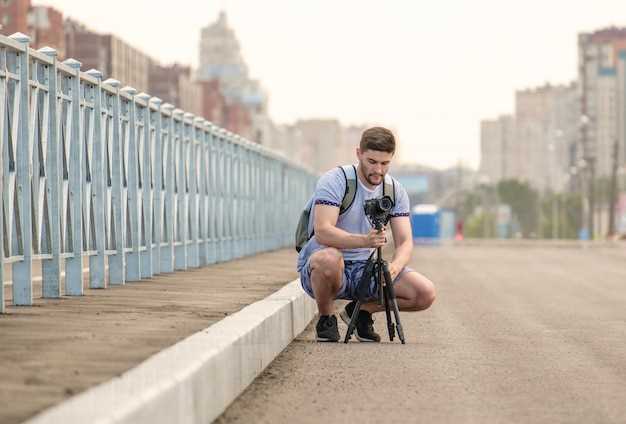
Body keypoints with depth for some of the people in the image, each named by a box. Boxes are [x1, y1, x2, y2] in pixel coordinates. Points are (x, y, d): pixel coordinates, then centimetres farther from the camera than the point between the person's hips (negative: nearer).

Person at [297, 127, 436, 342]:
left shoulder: (395, 191, 1)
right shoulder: (334, 181, -15)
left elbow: (405, 242, -5)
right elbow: (322, 231, -28)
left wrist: (394, 267, -29)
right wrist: (365, 240, -44)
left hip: (364, 269, 5)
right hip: (317, 268, -4)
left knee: (426, 293, -14)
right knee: (329, 258, -41)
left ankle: (361, 310, 11)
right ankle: (326, 318, -10)